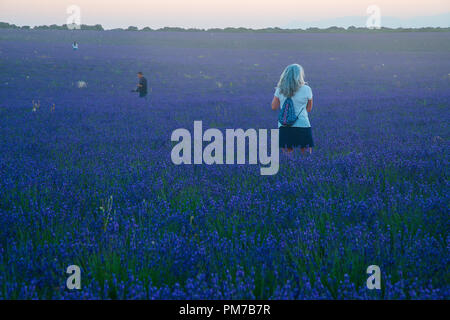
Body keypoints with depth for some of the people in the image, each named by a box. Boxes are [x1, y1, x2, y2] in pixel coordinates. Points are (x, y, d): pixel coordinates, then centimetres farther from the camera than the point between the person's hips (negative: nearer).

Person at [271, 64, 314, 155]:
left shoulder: (280, 90, 0)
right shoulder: (306, 89, -6)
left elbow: (274, 107, 11)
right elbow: (309, 109, 5)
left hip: (284, 127, 3)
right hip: (302, 126, -3)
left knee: (287, 156, 9)